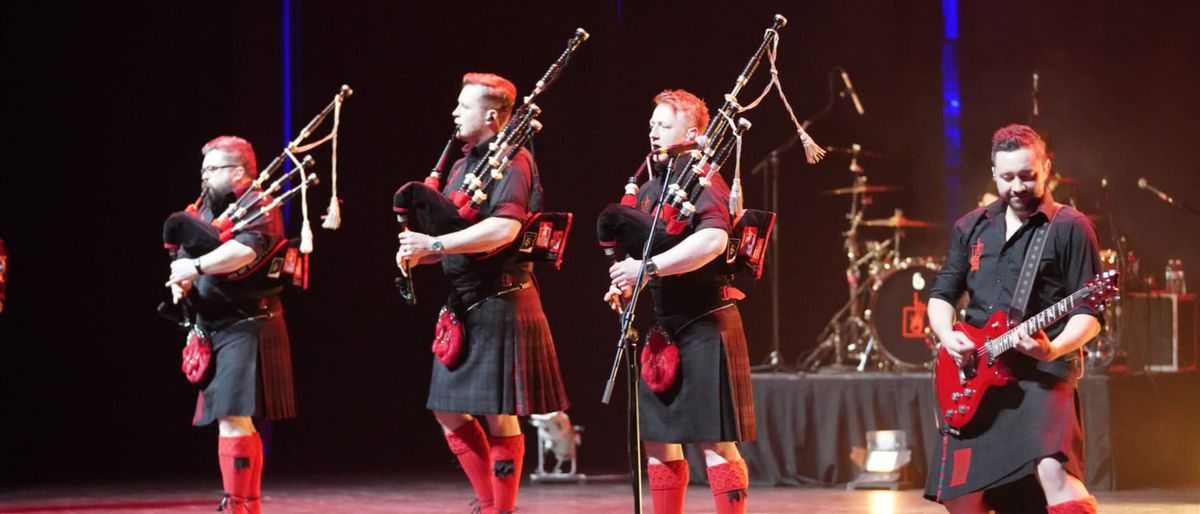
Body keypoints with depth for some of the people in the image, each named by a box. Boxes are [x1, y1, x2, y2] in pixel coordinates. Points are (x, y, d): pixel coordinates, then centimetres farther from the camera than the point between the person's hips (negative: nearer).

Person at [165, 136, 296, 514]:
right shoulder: (208, 211, 18)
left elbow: (247, 249, -29)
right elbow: (185, 257, 15)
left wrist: (196, 267, -25)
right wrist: (180, 281, -7)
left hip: (245, 329, -9)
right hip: (216, 329, 9)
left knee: (233, 418, -14)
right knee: (237, 421, 13)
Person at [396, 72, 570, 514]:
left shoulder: (513, 162, -12)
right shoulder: (464, 164, 16)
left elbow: (502, 229, -25)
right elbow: (447, 225, 19)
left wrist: (434, 244, -24)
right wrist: (419, 250, -2)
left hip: (500, 302, -9)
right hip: (463, 303, 9)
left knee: (499, 416, -2)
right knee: (449, 412, 10)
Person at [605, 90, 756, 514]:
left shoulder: (703, 182, -11)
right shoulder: (650, 188, 15)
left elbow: (713, 241, -29)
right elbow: (639, 250, 25)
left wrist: (648, 267, -31)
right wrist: (625, 282, 4)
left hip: (704, 324, -9)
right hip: (662, 325, 9)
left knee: (715, 441, -7)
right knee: (658, 438, 11)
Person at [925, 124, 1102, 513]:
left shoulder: (1070, 228, -2)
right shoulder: (971, 227, 13)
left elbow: (1089, 312, -6)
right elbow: (941, 294, 18)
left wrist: (1054, 349, -25)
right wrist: (947, 335, -4)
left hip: (1042, 373, -6)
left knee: (1054, 471, -30)